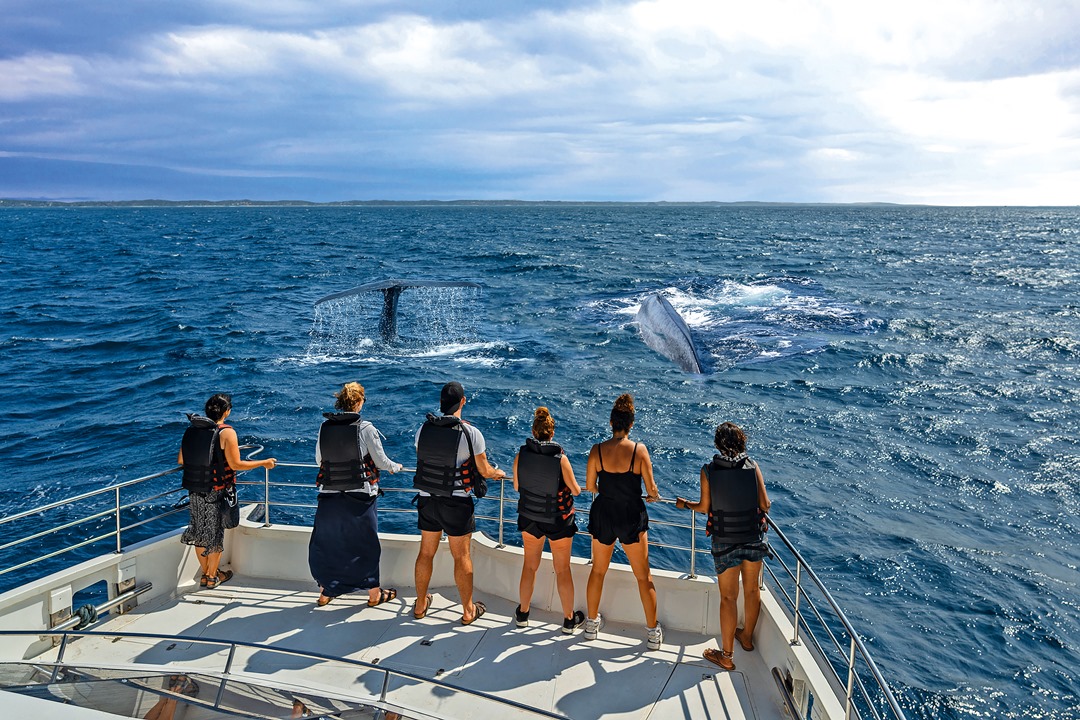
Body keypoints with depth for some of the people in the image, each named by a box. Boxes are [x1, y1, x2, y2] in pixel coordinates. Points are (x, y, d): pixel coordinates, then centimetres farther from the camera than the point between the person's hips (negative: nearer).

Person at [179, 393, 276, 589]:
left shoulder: (191, 430, 0)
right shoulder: (226, 433, -16)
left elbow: (180, 460, 7)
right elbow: (236, 465, -16)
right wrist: (264, 463, -6)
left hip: (195, 492, 5)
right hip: (217, 492, -5)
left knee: (199, 530, 17)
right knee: (215, 533, 10)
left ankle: (205, 573, 31)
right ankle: (212, 577, 21)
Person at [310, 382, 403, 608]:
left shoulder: (325, 427, -2)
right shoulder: (365, 428, -13)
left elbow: (319, 459, 9)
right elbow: (381, 461, -5)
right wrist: (395, 467, 16)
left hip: (329, 496, 3)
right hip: (360, 496, -3)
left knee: (326, 542, 16)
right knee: (366, 544, 10)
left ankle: (325, 592, 27)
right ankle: (374, 594, 23)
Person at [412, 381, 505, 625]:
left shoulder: (423, 429, -4)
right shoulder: (471, 433, -15)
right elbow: (484, 470, -6)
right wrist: (497, 473, 17)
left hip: (427, 500, 4)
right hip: (456, 503, -4)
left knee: (426, 553, 17)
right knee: (462, 557, 9)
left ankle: (420, 605, 33)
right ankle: (468, 611, 22)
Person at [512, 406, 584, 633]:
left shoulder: (521, 455, -15)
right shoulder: (560, 458, -23)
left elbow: (517, 486, 0)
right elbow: (576, 491, -12)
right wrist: (576, 488, 11)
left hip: (529, 518, 2)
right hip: (558, 521, -2)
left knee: (529, 566, 20)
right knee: (562, 569, 14)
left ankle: (522, 614, 35)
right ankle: (569, 620, 28)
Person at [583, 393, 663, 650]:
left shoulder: (597, 450, -11)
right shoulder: (639, 450, -16)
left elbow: (589, 486, -1)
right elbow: (651, 490, -13)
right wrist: (654, 495, 10)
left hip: (603, 515, 2)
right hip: (632, 518, -2)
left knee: (598, 571, 22)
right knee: (643, 576, 14)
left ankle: (592, 623, 37)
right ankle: (653, 633, 24)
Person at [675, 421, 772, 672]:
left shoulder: (709, 470, -10)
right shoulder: (753, 467, -7)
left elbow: (704, 507, -4)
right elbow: (765, 505, -4)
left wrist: (685, 504, 16)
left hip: (725, 541, -2)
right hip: (754, 537, 2)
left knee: (728, 596, 8)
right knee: (752, 589, 21)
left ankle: (726, 655, 17)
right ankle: (747, 636, 42)